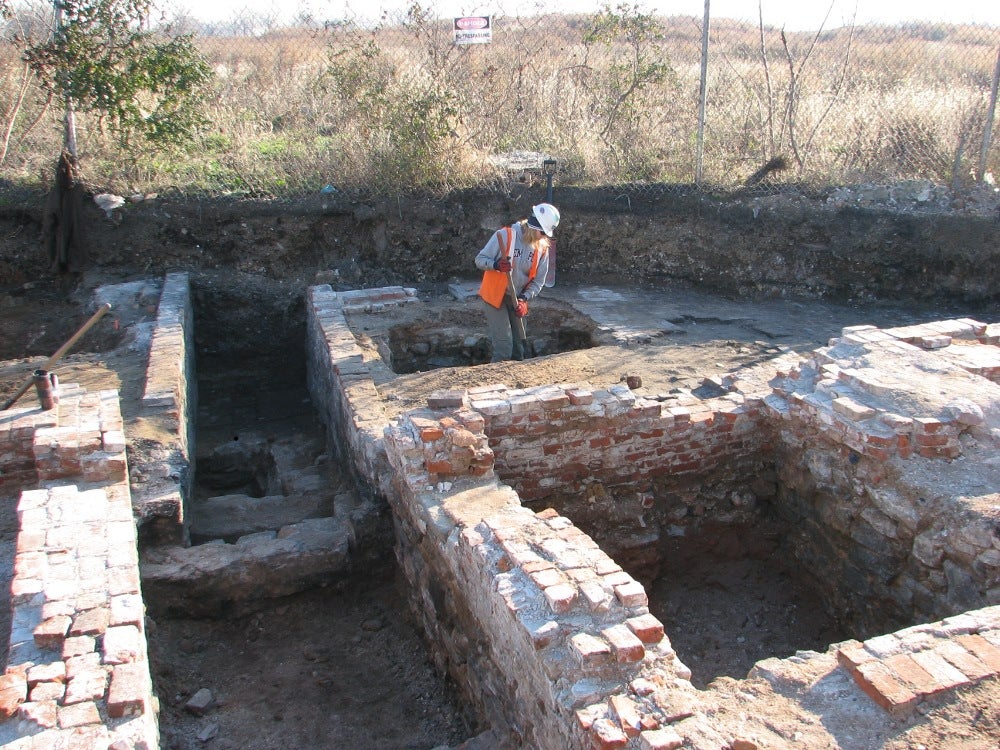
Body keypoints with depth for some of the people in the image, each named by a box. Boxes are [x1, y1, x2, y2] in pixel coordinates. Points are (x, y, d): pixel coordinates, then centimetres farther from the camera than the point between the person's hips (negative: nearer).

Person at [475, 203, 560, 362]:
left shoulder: (542, 247, -3)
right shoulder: (505, 235, -18)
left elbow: (538, 280, 0)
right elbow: (480, 260, -15)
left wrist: (524, 299, -17)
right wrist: (496, 265, -36)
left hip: (517, 300, 6)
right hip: (495, 297, -6)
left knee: (520, 347, 11)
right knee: (504, 348, -12)